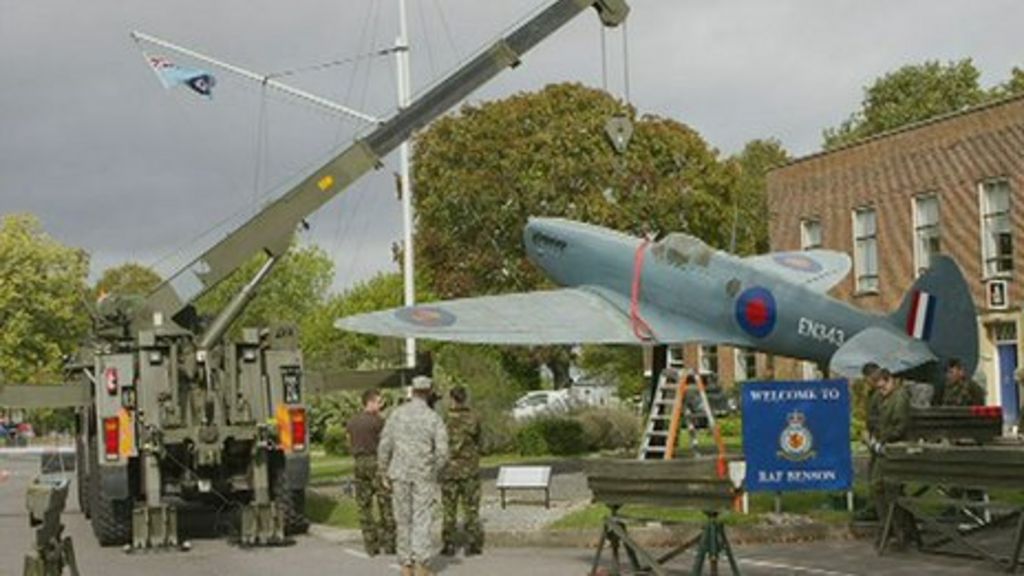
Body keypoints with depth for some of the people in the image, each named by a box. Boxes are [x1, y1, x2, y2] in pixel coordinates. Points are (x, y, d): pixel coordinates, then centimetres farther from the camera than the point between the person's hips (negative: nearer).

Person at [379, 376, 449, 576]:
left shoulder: (397, 414, -1)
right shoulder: (434, 418, -6)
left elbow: (385, 445, -1)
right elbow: (442, 452, -8)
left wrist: (384, 472, 9)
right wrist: (434, 471, 10)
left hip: (400, 473, 2)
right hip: (424, 475, -2)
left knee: (403, 519, 9)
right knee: (422, 519, 2)